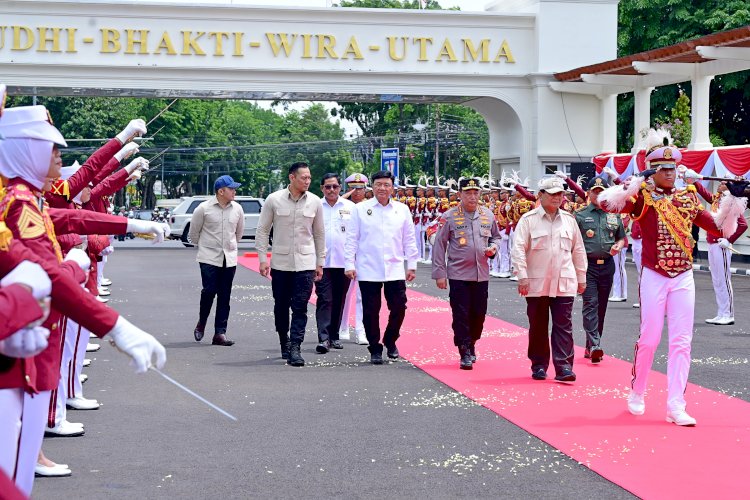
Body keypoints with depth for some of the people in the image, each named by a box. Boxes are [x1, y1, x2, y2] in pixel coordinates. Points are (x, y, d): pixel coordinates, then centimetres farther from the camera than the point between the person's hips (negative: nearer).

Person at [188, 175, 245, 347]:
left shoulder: (237, 209, 3)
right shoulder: (204, 208, -8)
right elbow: (194, 231, 5)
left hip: (229, 259, 4)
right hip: (209, 258, -4)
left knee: (224, 296, 3)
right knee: (209, 291, -11)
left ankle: (220, 333, 6)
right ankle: (201, 323, 15)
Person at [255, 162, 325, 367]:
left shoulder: (314, 202, 1)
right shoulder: (274, 200, -4)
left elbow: (319, 234, 10)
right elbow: (262, 230, 3)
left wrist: (320, 262, 10)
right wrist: (263, 258, -3)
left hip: (305, 263, 0)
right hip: (280, 263, 0)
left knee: (300, 308, -7)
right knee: (281, 306, 10)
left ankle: (295, 348, -8)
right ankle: (284, 341, 28)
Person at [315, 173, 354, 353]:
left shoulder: (350, 207, 6)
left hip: (344, 261, 2)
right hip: (322, 262, -2)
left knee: (339, 301, 9)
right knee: (324, 299, -8)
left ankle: (334, 336, 19)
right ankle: (323, 338, -12)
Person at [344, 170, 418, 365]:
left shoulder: (402, 210, 8)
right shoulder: (360, 209, 2)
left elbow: (409, 240, 11)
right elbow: (351, 239, 2)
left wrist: (412, 265, 8)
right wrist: (349, 264, -3)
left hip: (395, 270, 2)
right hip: (368, 270, -2)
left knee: (399, 308, 0)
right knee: (371, 312, 2)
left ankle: (390, 341, 24)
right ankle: (375, 349, 15)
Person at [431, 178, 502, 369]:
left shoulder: (488, 215, 7)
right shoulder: (449, 217, -4)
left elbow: (496, 237, 21)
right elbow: (439, 245, -2)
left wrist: (493, 247, -2)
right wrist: (439, 273, -5)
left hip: (482, 275, 4)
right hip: (458, 274, -4)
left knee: (479, 314, 8)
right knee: (461, 315, -4)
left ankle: (471, 345, 30)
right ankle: (465, 354, 1)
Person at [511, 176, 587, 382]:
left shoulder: (569, 220, 11)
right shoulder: (528, 220, -1)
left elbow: (578, 250, 16)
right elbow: (518, 249, -6)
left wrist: (581, 278, 16)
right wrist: (522, 277, -13)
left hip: (564, 283, 2)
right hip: (537, 283, -2)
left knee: (564, 326, -5)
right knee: (538, 327, 7)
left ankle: (563, 367, -6)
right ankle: (539, 366, 18)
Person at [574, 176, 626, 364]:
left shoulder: (614, 215, 11)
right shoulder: (580, 215, 1)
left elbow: (622, 238, 19)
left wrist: (618, 246, -3)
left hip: (607, 265, 4)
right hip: (587, 265, -4)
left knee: (601, 307, 8)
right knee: (590, 304, -14)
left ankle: (590, 347, 16)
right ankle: (595, 345, -23)